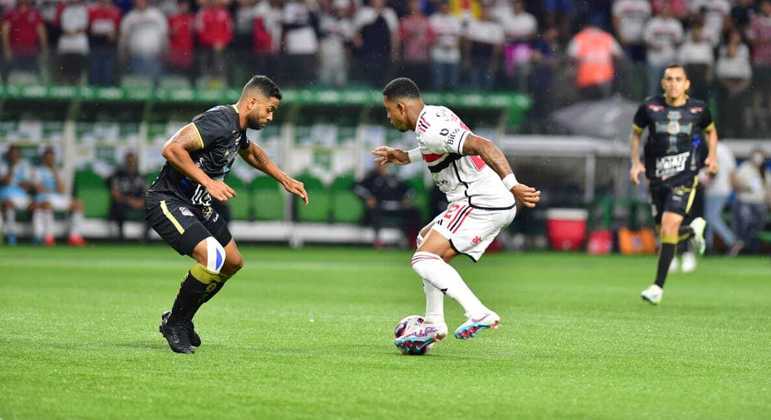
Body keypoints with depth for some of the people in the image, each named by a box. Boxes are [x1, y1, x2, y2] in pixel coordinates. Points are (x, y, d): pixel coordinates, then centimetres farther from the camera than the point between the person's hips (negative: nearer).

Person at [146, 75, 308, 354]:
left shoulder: (238, 127, 10)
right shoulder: (220, 121, -22)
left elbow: (251, 152, 36)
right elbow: (171, 149, -31)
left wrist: (284, 180, 30)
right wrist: (208, 182, -31)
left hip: (196, 205, 11)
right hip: (168, 201, -11)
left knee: (233, 262, 17)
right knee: (213, 256, -27)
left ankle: (182, 318, 29)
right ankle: (174, 323, -7)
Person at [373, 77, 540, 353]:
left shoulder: (429, 131, -17)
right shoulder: (437, 114, 15)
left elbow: (483, 146, -27)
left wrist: (512, 186, -33)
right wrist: (407, 157, 36)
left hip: (481, 203, -11)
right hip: (498, 205, 11)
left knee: (423, 259, -16)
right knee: (427, 239, 26)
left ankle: (479, 314, -28)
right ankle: (434, 325, 22)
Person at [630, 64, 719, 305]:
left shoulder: (698, 109, 0)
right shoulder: (649, 107, -1)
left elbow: (711, 131, 20)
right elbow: (635, 133, 14)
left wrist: (712, 155, 4)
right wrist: (635, 162, 3)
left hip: (684, 176, -2)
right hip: (657, 178, 2)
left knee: (669, 226, -18)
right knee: (667, 233, 6)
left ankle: (658, 286, -12)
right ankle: (694, 231, 44)